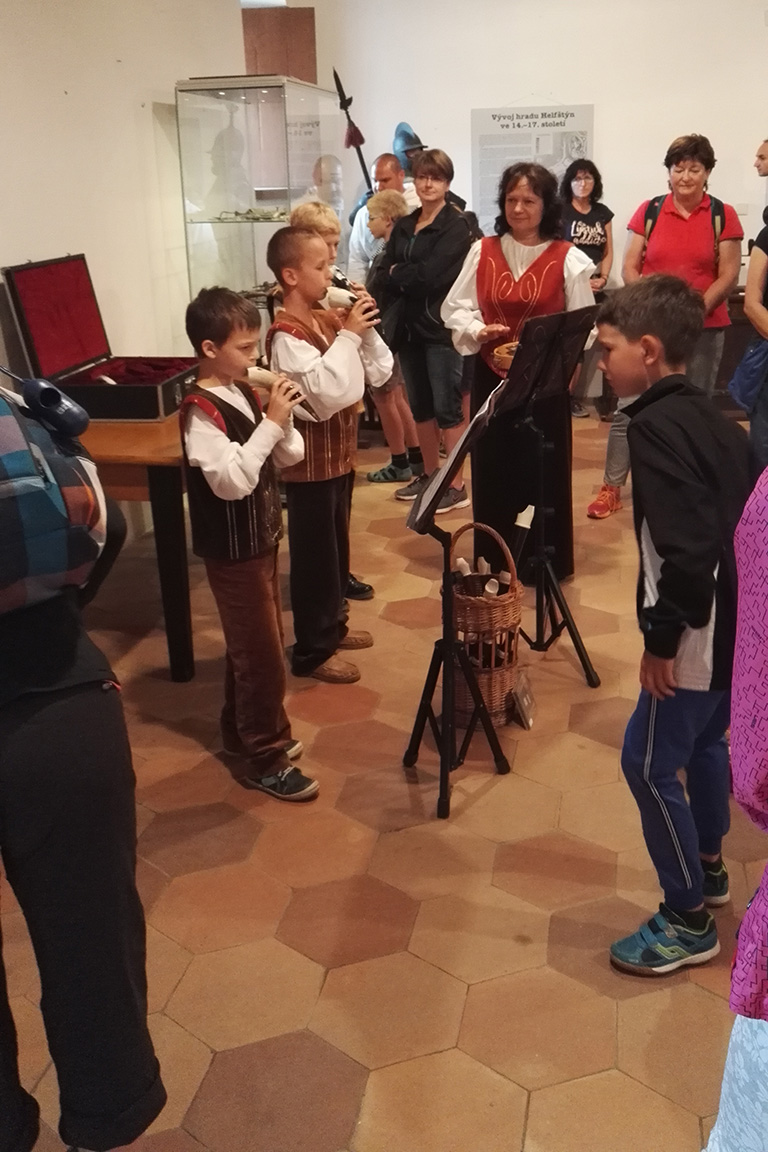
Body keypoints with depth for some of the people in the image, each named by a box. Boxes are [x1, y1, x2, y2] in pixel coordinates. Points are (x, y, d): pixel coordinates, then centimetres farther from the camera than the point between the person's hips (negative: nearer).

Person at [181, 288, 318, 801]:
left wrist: (282, 420, -12)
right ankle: (267, 760, 12)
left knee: (253, 647, 20)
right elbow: (230, 481, -32)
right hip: (233, 550, -9)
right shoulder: (201, 411, -21)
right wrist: (270, 422, -29)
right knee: (262, 655, 0)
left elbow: (290, 457, 7)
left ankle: (243, 732, 37)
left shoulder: (245, 394, 4)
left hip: (261, 539, 9)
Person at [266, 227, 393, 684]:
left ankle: (333, 625, 37)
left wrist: (366, 330, -7)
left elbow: (380, 373, 7)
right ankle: (312, 650, 13)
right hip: (311, 462, -9)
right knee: (314, 555, 2)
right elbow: (327, 393, -30)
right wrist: (348, 336, -25)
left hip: (340, 454, 9)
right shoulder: (287, 336, -20)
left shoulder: (329, 319, 6)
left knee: (337, 547, 20)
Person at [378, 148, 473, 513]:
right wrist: (412, 280, -12)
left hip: (442, 328, -7)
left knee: (447, 407, -5)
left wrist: (398, 274, -3)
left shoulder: (456, 226, -6)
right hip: (409, 327, 7)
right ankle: (430, 474, 27)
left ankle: (457, 485, 1)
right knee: (420, 406, 14)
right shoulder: (403, 226, 14)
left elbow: (431, 274, -18)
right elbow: (385, 275, 5)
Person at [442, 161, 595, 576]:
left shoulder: (568, 259, -3)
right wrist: (478, 330, -13)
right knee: (492, 469, 9)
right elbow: (455, 308, 6)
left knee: (544, 471, 5)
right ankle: (493, 562, 24)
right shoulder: (483, 251, 5)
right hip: (491, 376, 3)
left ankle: (548, 564, 19)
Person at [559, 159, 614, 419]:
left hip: (595, 288, 5)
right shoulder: (560, 211, -3)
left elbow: (608, 252, 14)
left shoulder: (602, 212, 12)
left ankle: (575, 395, 13)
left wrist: (602, 278, -3)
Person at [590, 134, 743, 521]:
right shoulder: (648, 211, 3)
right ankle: (611, 487, 5)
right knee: (629, 407, -3)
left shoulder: (723, 216, 2)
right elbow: (629, 268, 3)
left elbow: (729, 276, -1)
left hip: (704, 329, 0)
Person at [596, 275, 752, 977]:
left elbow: (685, 549, -28)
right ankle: (708, 869, 43)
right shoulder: (715, 420, 8)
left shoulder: (656, 426, -20)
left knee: (650, 763, 1)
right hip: (736, 622, 10)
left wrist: (662, 638, -19)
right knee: (705, 740, 25)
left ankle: (689, 922, 14)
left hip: (700, 631, -10)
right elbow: (745, 520, 13)